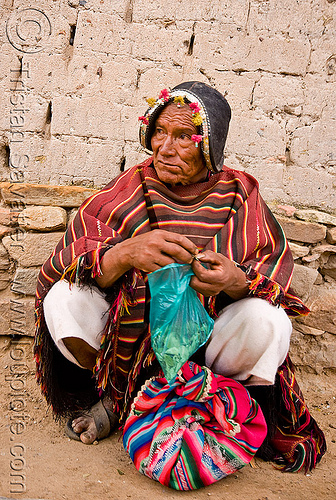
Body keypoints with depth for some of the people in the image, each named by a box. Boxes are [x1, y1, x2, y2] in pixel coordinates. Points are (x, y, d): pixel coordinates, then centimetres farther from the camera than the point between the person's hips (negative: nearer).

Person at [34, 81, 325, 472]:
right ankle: (112, 398, 6)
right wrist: (126, 253, -39)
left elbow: (276, 275, -10)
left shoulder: (240, 196, -7)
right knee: (63, 300, -21)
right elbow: (72, 261, -17)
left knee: (268, 321, -27)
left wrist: (236, 281, -34)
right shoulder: (130, 189, -8)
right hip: (128, 335, 1)